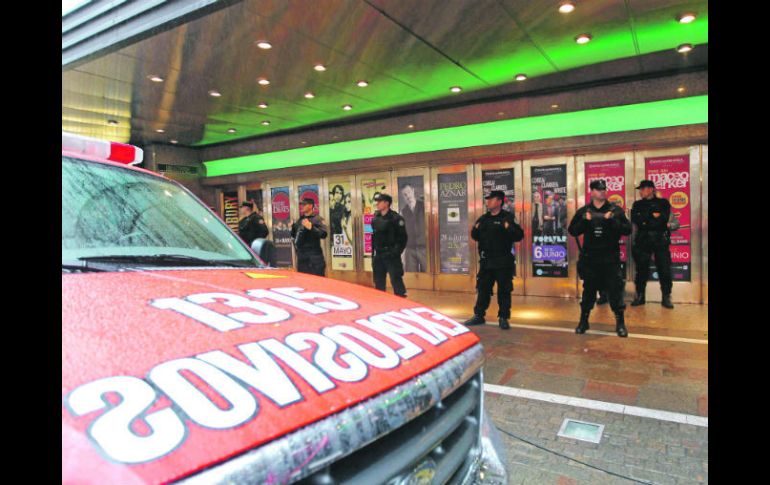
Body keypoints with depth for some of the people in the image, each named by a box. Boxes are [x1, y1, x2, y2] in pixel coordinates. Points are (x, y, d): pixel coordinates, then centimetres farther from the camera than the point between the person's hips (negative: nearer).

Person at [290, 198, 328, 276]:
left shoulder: (317, 219, -3)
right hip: (301, 256, 7)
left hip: (314, 257, -7)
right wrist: (292, 227, 7)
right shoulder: (300, 220, 17)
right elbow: (294, 235, 24)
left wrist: (311, 227, -26)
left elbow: (323, 234, -16)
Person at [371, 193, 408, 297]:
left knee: (396, 280, -7)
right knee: (378, 281, 14)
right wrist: (372, 250, 12)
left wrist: (396, 252, -15)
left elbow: (403, 238, -10)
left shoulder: (396, 218, -10)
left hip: (391, 255, -7)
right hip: (378, 255, 7)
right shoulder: (375, 217, 9)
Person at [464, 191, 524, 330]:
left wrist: (509, 228, -28)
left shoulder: (507, 217, -6)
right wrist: (475, 229, -1)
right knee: (482, 289, 11)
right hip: (486, 261, 5)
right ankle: (479, 315, 21)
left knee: (504, 290, 2)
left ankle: (503, 318, 13)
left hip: (503, 261, -5)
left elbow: (519, 235, -12)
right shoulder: (483, 219, 11)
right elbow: (475, 236, 19)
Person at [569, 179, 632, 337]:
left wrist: (612, 221, -18)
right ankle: (583, 321, 23)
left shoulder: (616, 210, 2)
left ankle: (620, 323, 10)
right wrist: (584, 221, -13)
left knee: (615, 289, -1)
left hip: (611, 258, -1)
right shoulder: (583, 211, 5)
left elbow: (627, 230, -4)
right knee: (588, 290, 11)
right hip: (589, 258, 1)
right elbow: (572, 231, 3)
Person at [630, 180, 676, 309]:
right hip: (643, 240, 2)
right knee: (641, 269, 4)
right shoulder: (637, 204, 13)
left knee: (664, 269, -3)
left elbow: (664, 219, -9)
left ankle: (666, 297, 6)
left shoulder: (663, 203, 8)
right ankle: (639, 296, 11)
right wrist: (652, 215, -10)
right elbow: (635, 219, -4)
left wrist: (645, 220, -11)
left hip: (661, 240, -1)